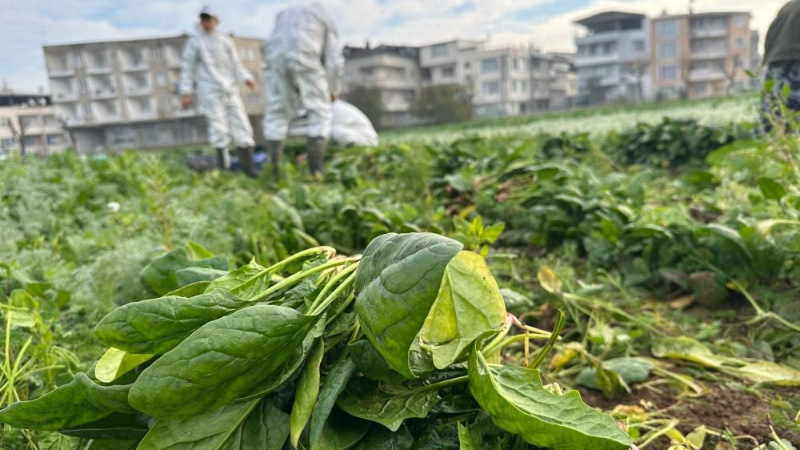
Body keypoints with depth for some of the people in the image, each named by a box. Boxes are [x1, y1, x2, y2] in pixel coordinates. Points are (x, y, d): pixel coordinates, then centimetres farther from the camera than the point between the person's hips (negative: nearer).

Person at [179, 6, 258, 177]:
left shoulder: (227, 42, 16)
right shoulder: (194, 43, 8)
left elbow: (236, 65, 13)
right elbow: (187, 68, 6)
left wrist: (246, 78, -7)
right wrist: (185, 92, -2)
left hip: (230, 90, 3)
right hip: (210, 91, -3)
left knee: (240, 124, -3)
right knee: (219, 128, -10)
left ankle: (248, 166, 1)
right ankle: (224, 167, -5)